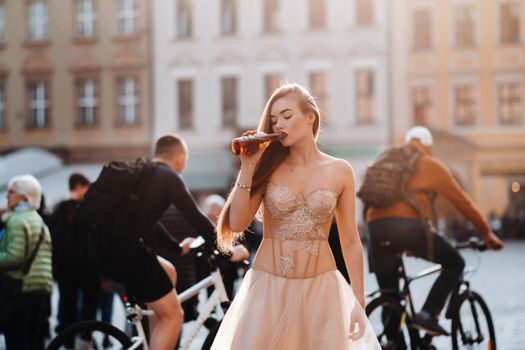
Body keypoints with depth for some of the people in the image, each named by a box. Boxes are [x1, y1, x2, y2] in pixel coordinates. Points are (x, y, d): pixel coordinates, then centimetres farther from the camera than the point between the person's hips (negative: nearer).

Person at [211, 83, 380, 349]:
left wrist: (359, 303, 3)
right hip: (268, 287, 0)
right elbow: (237, 224, -7)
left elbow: (350, 242, 4)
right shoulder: (269, 167, 2)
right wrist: (248, 167, -10)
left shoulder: (339, 171, 1)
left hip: (319, 288, 0)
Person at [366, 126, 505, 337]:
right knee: (455, 263, 14)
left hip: (376, 228, 5)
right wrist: (487, 233, 28)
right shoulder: (430, 165, 15)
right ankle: (427, 315, 1)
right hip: (407, 227, -5)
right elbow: (462, 202, 17)